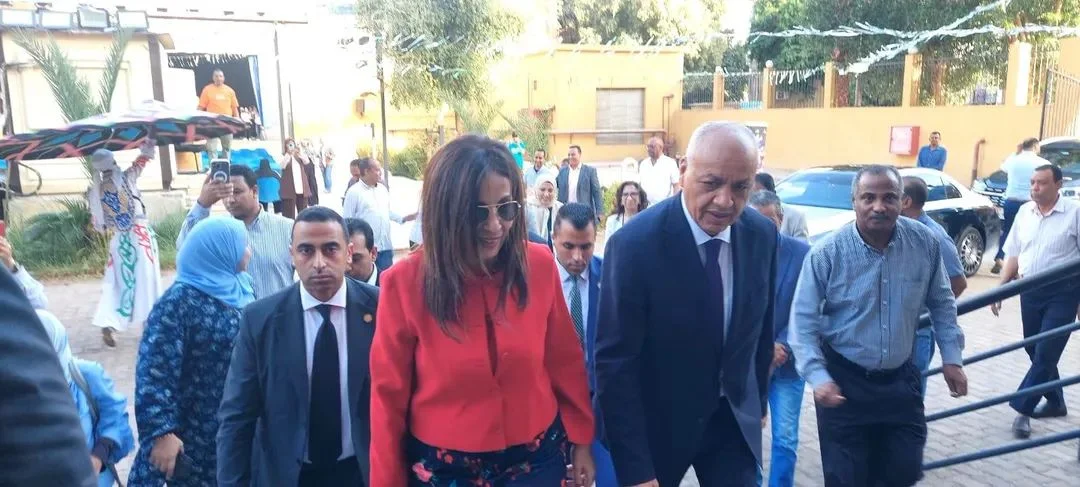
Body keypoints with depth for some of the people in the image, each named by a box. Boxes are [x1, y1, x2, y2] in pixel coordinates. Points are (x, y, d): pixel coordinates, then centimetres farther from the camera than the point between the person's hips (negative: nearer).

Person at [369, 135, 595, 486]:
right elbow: (390, 394, -8)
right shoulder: (405, 283, -17)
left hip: (537, 455, 2)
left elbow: (565, 362, 1)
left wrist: (581, 440, 7)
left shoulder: (539, 265, -11)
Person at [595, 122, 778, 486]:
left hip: (735, 417, 4)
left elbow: (761, 326, 7)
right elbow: (614, 363, -21)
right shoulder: (635, 243, -24)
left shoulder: (762, 235, -8)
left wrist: (757, 402, 14)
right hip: (657, 425, -3)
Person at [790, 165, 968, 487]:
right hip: (844, 380, -3)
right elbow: (803, 322, -13)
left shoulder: (925, 243, -7)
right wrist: (818, 377, -22)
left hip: (901, 379, 3)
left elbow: (941, 304, 8)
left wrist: (951, 357, 6)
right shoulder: (827, 253, -17)